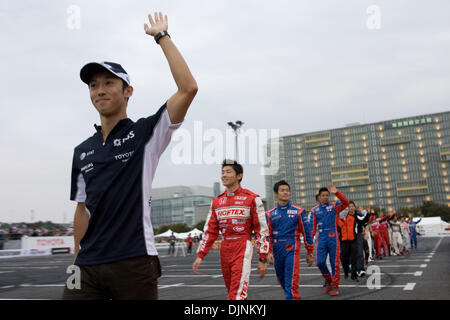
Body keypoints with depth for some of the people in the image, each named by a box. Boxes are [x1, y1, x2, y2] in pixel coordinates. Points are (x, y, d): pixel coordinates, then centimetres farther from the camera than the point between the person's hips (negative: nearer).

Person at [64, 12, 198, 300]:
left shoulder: (146, 134, -2)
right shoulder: (83, 152, 13)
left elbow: (188, 88, -13)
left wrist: (162, 36, -6)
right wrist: (76, 260, 16)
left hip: (134, 263, -4)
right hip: (88, 265, 5)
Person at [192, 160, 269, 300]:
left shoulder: (252, 198, -2)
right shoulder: (217, 201, 13)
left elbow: (262, 230, -2)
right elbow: (210, 231, 14)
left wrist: (263, 259, -5)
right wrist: (200, 256, 7)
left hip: (242, 248, -5)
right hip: (224, 249, 6)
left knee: (237, 295, -13)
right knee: (231, 291, 13)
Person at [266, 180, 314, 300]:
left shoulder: (298, 211, 2)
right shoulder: (270, 214, 6)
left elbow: (306, 232, 5)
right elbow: (268, 235, 4)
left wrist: (309, 253, 5)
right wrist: (268, 252, -8)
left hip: (292, 249, -3)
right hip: (277, 250, 3)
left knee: (291, 281, -11)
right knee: (282, 280, 16)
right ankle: (290, 295, 37)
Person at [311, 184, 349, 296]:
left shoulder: (334, 206, 3)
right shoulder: (315, 210, 8)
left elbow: (345, 203, -15)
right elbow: (313, 226, 8)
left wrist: (336, 192, -25)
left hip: (333, 237, -1)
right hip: (321, 238, 2)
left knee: (335, 263, 2)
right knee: (320, 262, -4)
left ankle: (335, 285, 15)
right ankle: (328, 280, 22)